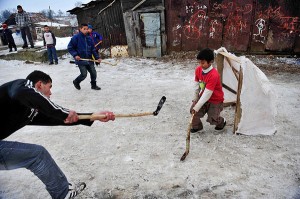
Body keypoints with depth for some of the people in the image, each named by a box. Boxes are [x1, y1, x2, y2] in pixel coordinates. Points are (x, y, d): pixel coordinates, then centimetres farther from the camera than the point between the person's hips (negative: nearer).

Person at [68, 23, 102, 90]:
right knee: (84, 74, -4)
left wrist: (97, 57, 4)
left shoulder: (89, 38, 8)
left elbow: (93, 49, 12)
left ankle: (93, 85, 27)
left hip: (89, 60, 5)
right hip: (80, 60, -5)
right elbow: (70, 47, -5)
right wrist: (75, 55, -15)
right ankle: (76, 82, 26)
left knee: (93, 73, 5)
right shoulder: (76, 37, -7)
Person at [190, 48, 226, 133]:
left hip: (215, 100, -6)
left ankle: (222, 122, 32)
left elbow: (207, 94, -32)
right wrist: (195, 99, 3)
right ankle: (197, 126, 16)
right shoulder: (198, 70, -11)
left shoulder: (214, 75, -33)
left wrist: (197, 107, -32)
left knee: (211, 119, -3)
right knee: (193, 109, -10)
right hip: (203, 97, 6)